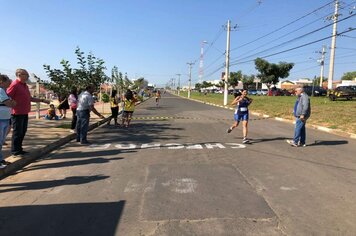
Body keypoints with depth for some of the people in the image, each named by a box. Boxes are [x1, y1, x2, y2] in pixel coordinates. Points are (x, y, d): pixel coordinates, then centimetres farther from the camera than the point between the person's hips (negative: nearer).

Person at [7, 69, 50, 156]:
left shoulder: (25, 85, 15)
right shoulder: (15, 84, -13)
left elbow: (30, 98, 23)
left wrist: (43, 100, 23)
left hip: (25, 113, 9)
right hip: (17, 113, -9)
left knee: (23, 132, 16)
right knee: (17, 132, -1)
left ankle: (19, 149, 27)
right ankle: (15, 151, 10)